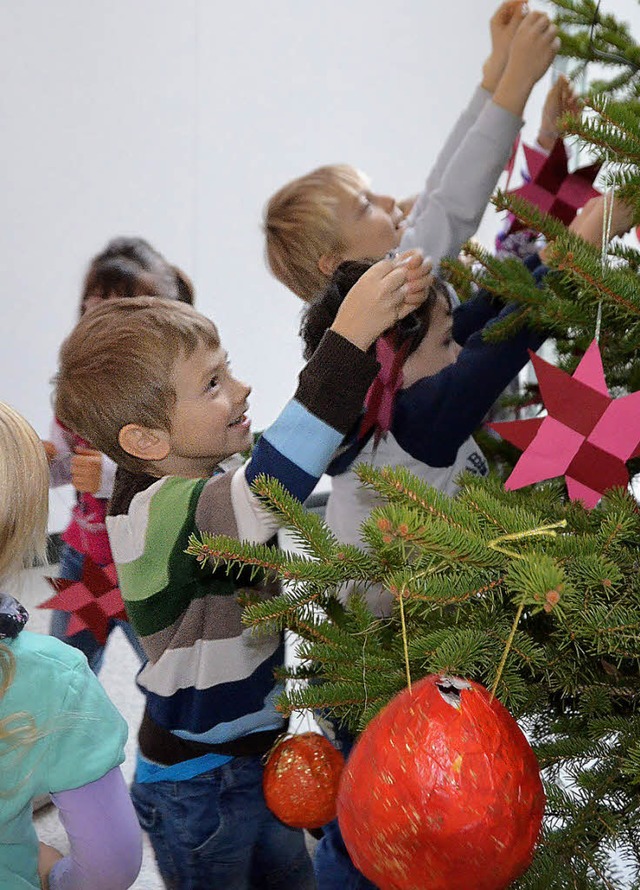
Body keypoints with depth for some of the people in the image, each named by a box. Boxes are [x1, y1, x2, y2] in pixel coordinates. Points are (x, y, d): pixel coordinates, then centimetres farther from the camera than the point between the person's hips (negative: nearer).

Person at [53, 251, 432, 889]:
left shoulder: (212, 468, -3)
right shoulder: (153, 513, -31)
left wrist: (383, 320, -13)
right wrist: (349, 338, -52)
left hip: (257, 756, 8)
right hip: (196, 788, -8)